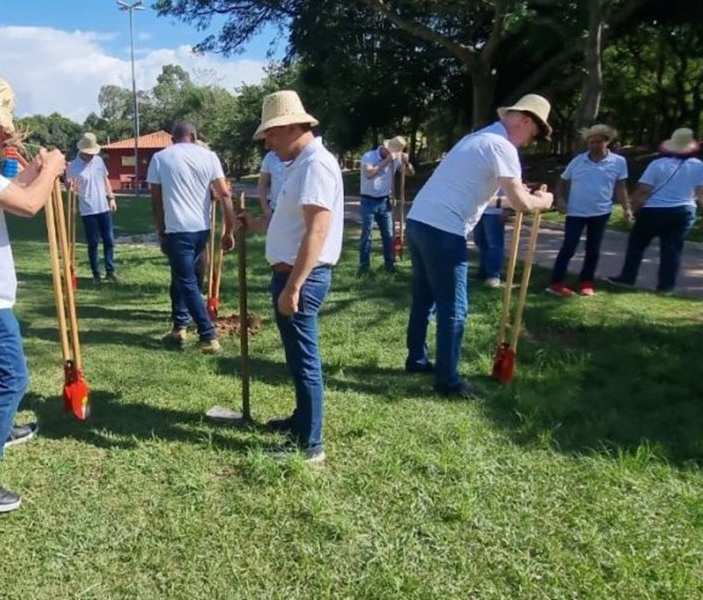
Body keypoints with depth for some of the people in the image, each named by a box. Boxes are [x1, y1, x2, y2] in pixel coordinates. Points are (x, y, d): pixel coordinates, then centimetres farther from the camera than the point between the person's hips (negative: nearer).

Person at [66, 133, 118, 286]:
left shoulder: (99, 161, 5)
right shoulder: (73, 166, -10)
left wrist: (111, 198, 9)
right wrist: (70, 186, -29)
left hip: (104, 208, 4)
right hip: (88, 211, -4)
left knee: (109, 240, 6)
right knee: (92, 243, 2)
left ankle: (110, 271, 15)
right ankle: (96, 274, 11)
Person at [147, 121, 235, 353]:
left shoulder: (159, 158, 2)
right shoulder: (208, 156, 3)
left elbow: (156, 200, 3)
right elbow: (224, 194, -3)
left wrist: (161, 232, 11)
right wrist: (229, 231, 1)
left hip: (176, 230, -3)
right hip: (202, 229, 3)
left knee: (188, 283, 2)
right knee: (181, 276, 21)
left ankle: (209, 336, -3)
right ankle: (179, 327, 26)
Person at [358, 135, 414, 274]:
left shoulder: (396, 158, 1)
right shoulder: (368, 157, -12)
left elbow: (411, 172, 8)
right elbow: (369, 174, -31)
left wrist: (406, 162, -14)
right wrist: (386, 161, -30)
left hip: (385, 201, 4)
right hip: (369, 201, -4)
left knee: (388, 234, 8)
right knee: (366, 234, -2)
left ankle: (389, 264, 18)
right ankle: (364, 265, 5)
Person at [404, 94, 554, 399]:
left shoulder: (478, 138, 22)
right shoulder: (501, 146, -8)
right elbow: (519, 202, -15)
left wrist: (525, 192, 31)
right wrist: (542, 201, 6)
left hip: (419, 222, 10)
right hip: (443, 231, -10)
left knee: (423, 299, 21)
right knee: (453, 309, 0)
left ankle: (417, 359, 35)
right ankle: (447, 380, 8)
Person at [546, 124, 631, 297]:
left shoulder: (619, 162, -1)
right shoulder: (577, 161, 0)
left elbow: (620, 188, 2)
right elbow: (562, 182, 8)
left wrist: (627, 208, -7)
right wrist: (559, 199, -7)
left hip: (601, 213, 1)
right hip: (575, 212, -1)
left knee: (593, 250, 9)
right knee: (568, 248, -3)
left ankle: (586, 283, 20)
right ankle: (556, 283, 0)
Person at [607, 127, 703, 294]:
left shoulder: (657, 164, -9)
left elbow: (642, 191, -11)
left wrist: (633, 209, -1)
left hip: (654, 211, -2)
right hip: (682, 213, 3)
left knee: (637, 244, 12)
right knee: (672, 249, 9)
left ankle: (627, 278, 16)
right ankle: (666, 285, 10)